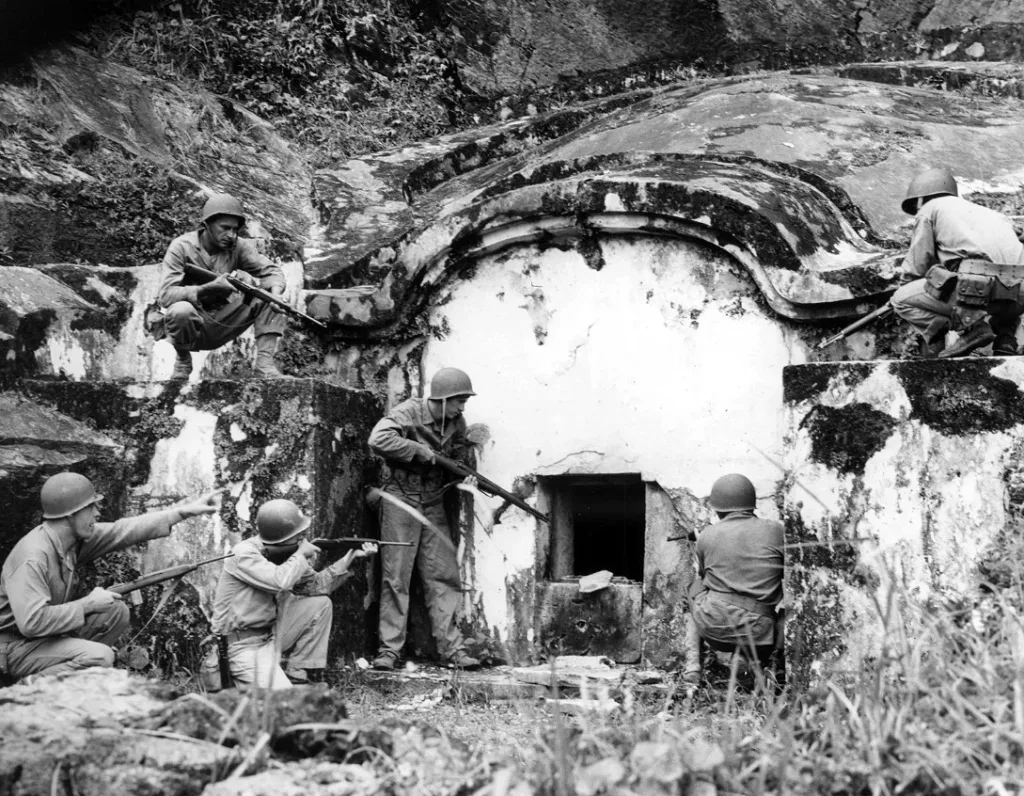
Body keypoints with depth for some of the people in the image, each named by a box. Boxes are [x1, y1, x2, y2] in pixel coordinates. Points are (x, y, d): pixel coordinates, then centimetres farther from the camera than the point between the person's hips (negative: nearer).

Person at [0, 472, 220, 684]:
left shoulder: (76, 537, -4)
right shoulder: (32, 558, -29)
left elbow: (124, 530, 3)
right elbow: (32, 622, -36)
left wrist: (186, 510, 1)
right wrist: (87, 604, -24)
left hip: (49, 631, 9)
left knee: (116, 612, 3)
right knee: (100, 657, -25)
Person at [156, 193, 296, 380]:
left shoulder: (238, 246, -4)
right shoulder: (181, 247, -15)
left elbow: (271, 271, -6)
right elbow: (166, 295, -26)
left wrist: (276, 294, -31)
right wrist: (210, 287, -41)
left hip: (223, 325, 4)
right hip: (194, 325, -4)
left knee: (269, 293, -11)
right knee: (180, 310, -38)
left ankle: (264, 362, -16)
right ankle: (183, 361, -9)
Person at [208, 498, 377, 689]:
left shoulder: (285, 553, 3)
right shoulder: (245, 554, -21)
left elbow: (315, 585, 8)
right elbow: (279, 582, -36)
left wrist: (351, 556, -1)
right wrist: (301, 554, -19)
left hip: (271, 634, 9)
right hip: (245, 644, -9)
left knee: (321, 604, 2)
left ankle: (296, 677, 7)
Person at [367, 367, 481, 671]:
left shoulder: (457, 423, 3)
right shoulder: (408, 413, -17)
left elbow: (462, 452, 19)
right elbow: (378, 440, -31)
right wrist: (420, 450, -26)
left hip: (433, 503, 6)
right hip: (401, 500, -5)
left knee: (444, 576, 2)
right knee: (396, 576, -4)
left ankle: (452, 648, 5)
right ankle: (389, 649, 2)